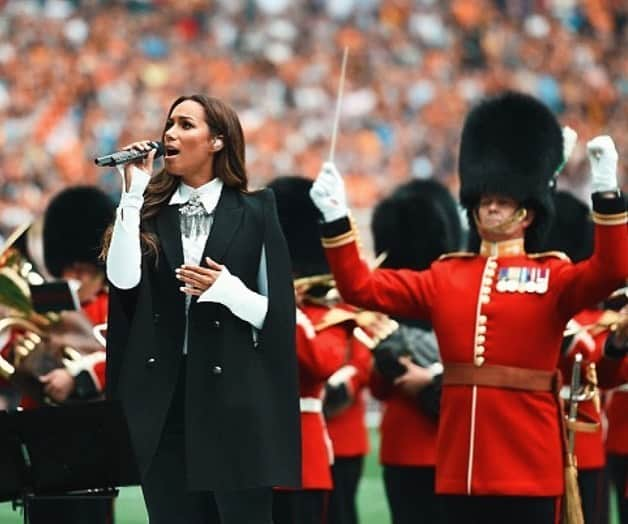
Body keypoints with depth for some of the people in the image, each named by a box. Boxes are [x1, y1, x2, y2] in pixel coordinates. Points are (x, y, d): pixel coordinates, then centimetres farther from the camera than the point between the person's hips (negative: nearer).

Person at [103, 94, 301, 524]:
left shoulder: (254, 213, 3)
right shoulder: (150, 210, 10)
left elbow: (278, 315, 1)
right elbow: (123, 278, -10)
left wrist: (226, 290, -17)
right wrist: (134, 193, -8)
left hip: (233, 399, -3)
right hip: (162, 398, 3)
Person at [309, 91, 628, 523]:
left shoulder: (552, 277, 2)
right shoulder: (446, 277, 13)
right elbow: (361, 288, 11)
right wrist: (336, 220, 0)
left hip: (529, 464, -4)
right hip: (461, 464, 4)